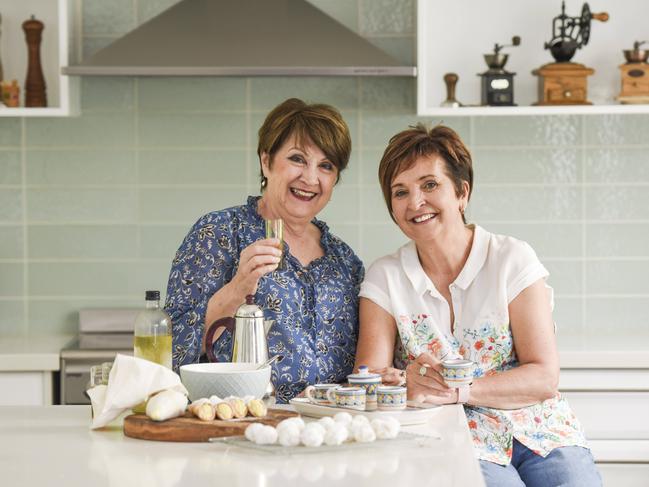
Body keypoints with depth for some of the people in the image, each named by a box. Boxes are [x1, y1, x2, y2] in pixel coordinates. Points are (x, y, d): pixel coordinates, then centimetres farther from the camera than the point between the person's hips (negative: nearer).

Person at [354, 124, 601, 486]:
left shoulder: (513, 260, 1)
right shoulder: (385, 278, 6)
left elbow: (544, 377, -6)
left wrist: (457, 390, -19)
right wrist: (404, 381, -26)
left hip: (540, 431, 1)